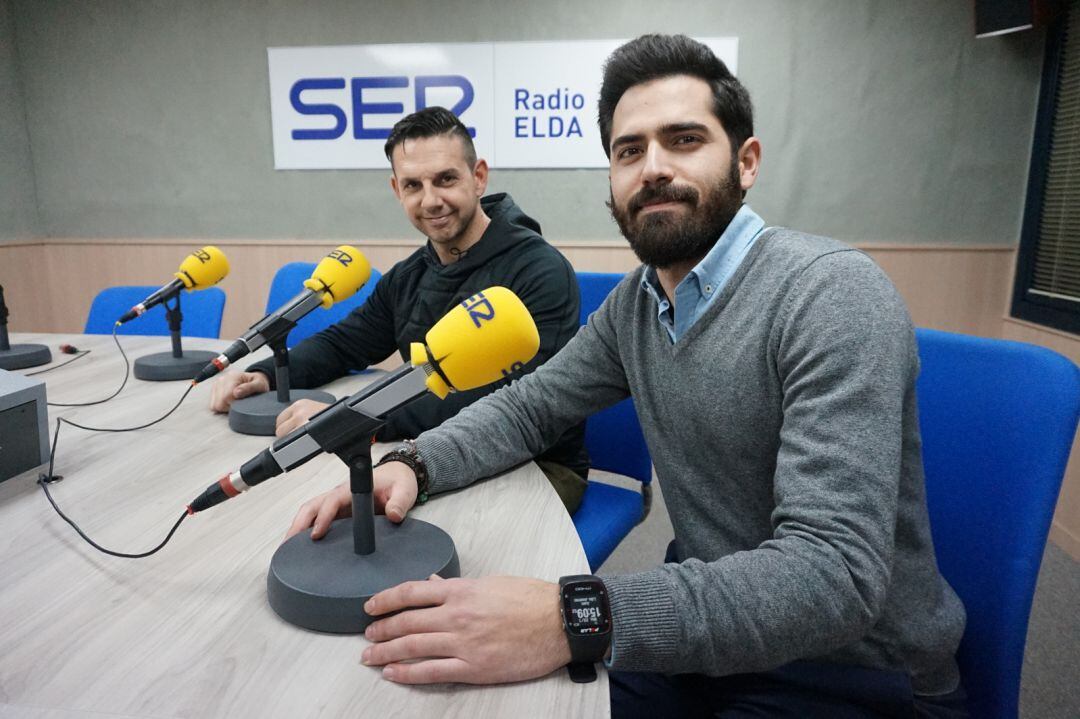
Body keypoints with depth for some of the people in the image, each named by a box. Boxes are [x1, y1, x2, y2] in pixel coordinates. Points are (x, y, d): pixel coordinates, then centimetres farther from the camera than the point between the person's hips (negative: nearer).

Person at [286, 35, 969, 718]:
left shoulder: (831, 290, -23)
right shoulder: (636, 302, 0)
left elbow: (835, 572, -31)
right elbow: (528, 405, 8)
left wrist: (575, 618, -41)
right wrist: (411, 465, -12)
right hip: (706, 637, 5)